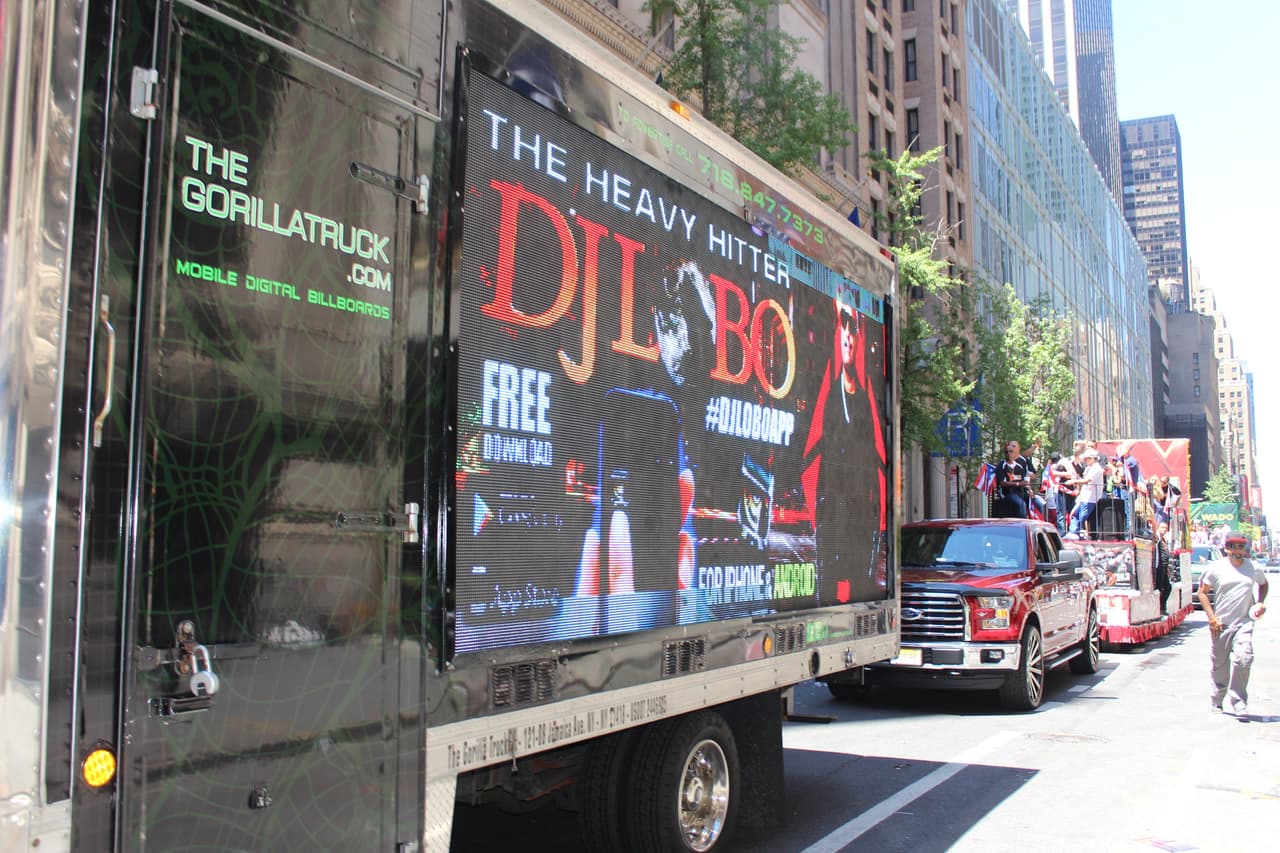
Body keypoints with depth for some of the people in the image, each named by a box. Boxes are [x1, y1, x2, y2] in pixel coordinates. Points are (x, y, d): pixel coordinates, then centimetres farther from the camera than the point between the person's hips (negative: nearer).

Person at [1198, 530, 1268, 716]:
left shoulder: (1253, 568, 4)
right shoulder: (1216, 568, -2)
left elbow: (1263, 584, 25)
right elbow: (1202, 592, 1)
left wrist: (1260, 603, 8)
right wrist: (1211, 617, -7)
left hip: (1244, 622, 1)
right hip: (1220, 624, 0)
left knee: (1243, 659, -18)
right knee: (1219, 665, 8)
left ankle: (1237, 702, -8)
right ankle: (1217, 699, 29)